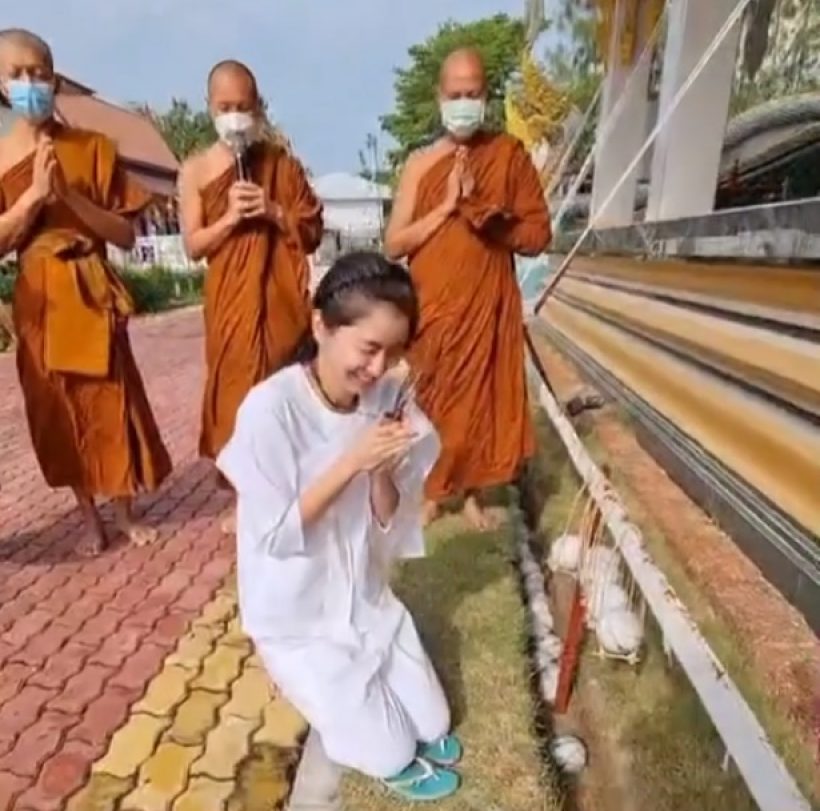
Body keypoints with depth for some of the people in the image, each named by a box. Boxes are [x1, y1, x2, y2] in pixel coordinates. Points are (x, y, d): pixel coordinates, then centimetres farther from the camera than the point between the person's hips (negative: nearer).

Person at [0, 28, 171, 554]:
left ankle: (126, 515, 19)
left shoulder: (93, 147, 1)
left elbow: (126, 235, -4)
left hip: (92, 292, -1)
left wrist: (69, 194, -16)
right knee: (58, 412, 8)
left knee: (112, 403, 1)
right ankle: (92, 519, 25)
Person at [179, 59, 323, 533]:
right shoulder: (196, 171, 4)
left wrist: (274, 212, -11)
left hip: (280, 297, 0)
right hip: (229, 301, 1)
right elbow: (193, 247, 1)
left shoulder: (282, 162, 6)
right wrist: (230, 218, -14)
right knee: (235, 391, 4)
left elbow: (313, 233, 5)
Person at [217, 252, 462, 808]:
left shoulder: (385, 400, -12)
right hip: (298, 617, -4)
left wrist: (382, 470, -27)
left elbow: (389, 525, -7)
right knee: (383, 751, 5)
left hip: (365, 598, 5)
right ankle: (392, 756, 37)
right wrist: (352, 462, -32)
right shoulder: (271, 409, -28)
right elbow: (276, 537, -24)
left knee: (430, 726, 16)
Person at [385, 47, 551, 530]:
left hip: (488, 304, 0)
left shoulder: (509, 154, 2)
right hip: (431, 307, 1)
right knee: (430, 399, 8)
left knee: (482, 397, 7)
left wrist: (484, 215, -14)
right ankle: (431, 488, 26)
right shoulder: (420, 164, 4)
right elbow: (394, 244, -3)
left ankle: (473, 491, 26)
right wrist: (447, 207, -12)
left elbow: (538, 235, -1)